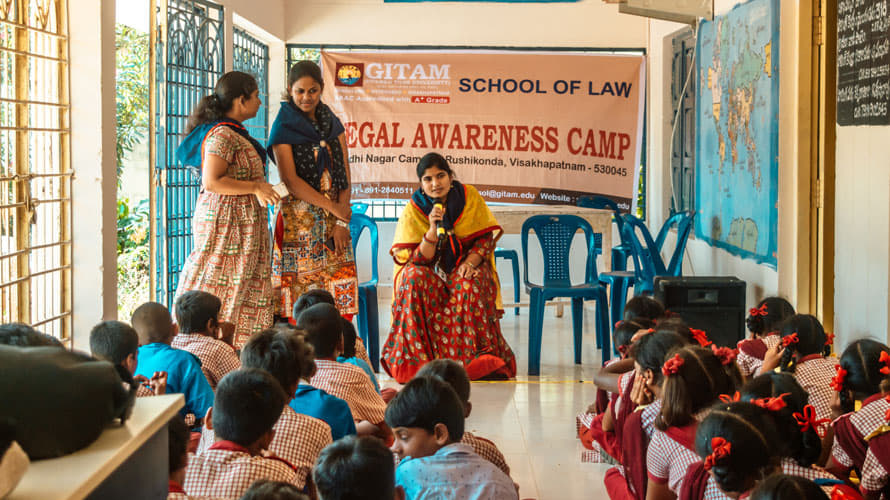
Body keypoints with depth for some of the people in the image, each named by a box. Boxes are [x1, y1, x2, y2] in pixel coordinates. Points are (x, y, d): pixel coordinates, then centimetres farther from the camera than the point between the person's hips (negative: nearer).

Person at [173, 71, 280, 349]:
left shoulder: (233, 133, 15)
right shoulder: (222, 135, -17)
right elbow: (212, 182, -24)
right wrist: (256, 187, -19)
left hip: (241, 223, 10)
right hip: (226, 220, -10)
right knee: (219, 287, -8)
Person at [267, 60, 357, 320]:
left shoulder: (333, 124, 13)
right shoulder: (284, 127, -1)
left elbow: (344, 175, 7)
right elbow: (290, 180, -9)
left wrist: (342, 221, -5)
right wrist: (333, 208, -12)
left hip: (335, 219, 4)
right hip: (299, 217, -4)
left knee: (340, 289, -1)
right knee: (301, 283, -9)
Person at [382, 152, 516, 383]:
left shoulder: (469, 196, -5)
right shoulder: (413, 210, -8)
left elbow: (486, 237, -3)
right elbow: (419, 259, -11)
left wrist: (470, 262, -22)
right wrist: (433, 229, -27)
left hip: (464, 269, 0)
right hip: (431, 271, 0)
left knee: (471, 285, -34)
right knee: (414, 279, -32)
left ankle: (480, 358, -30)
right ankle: (416, 361, -29)